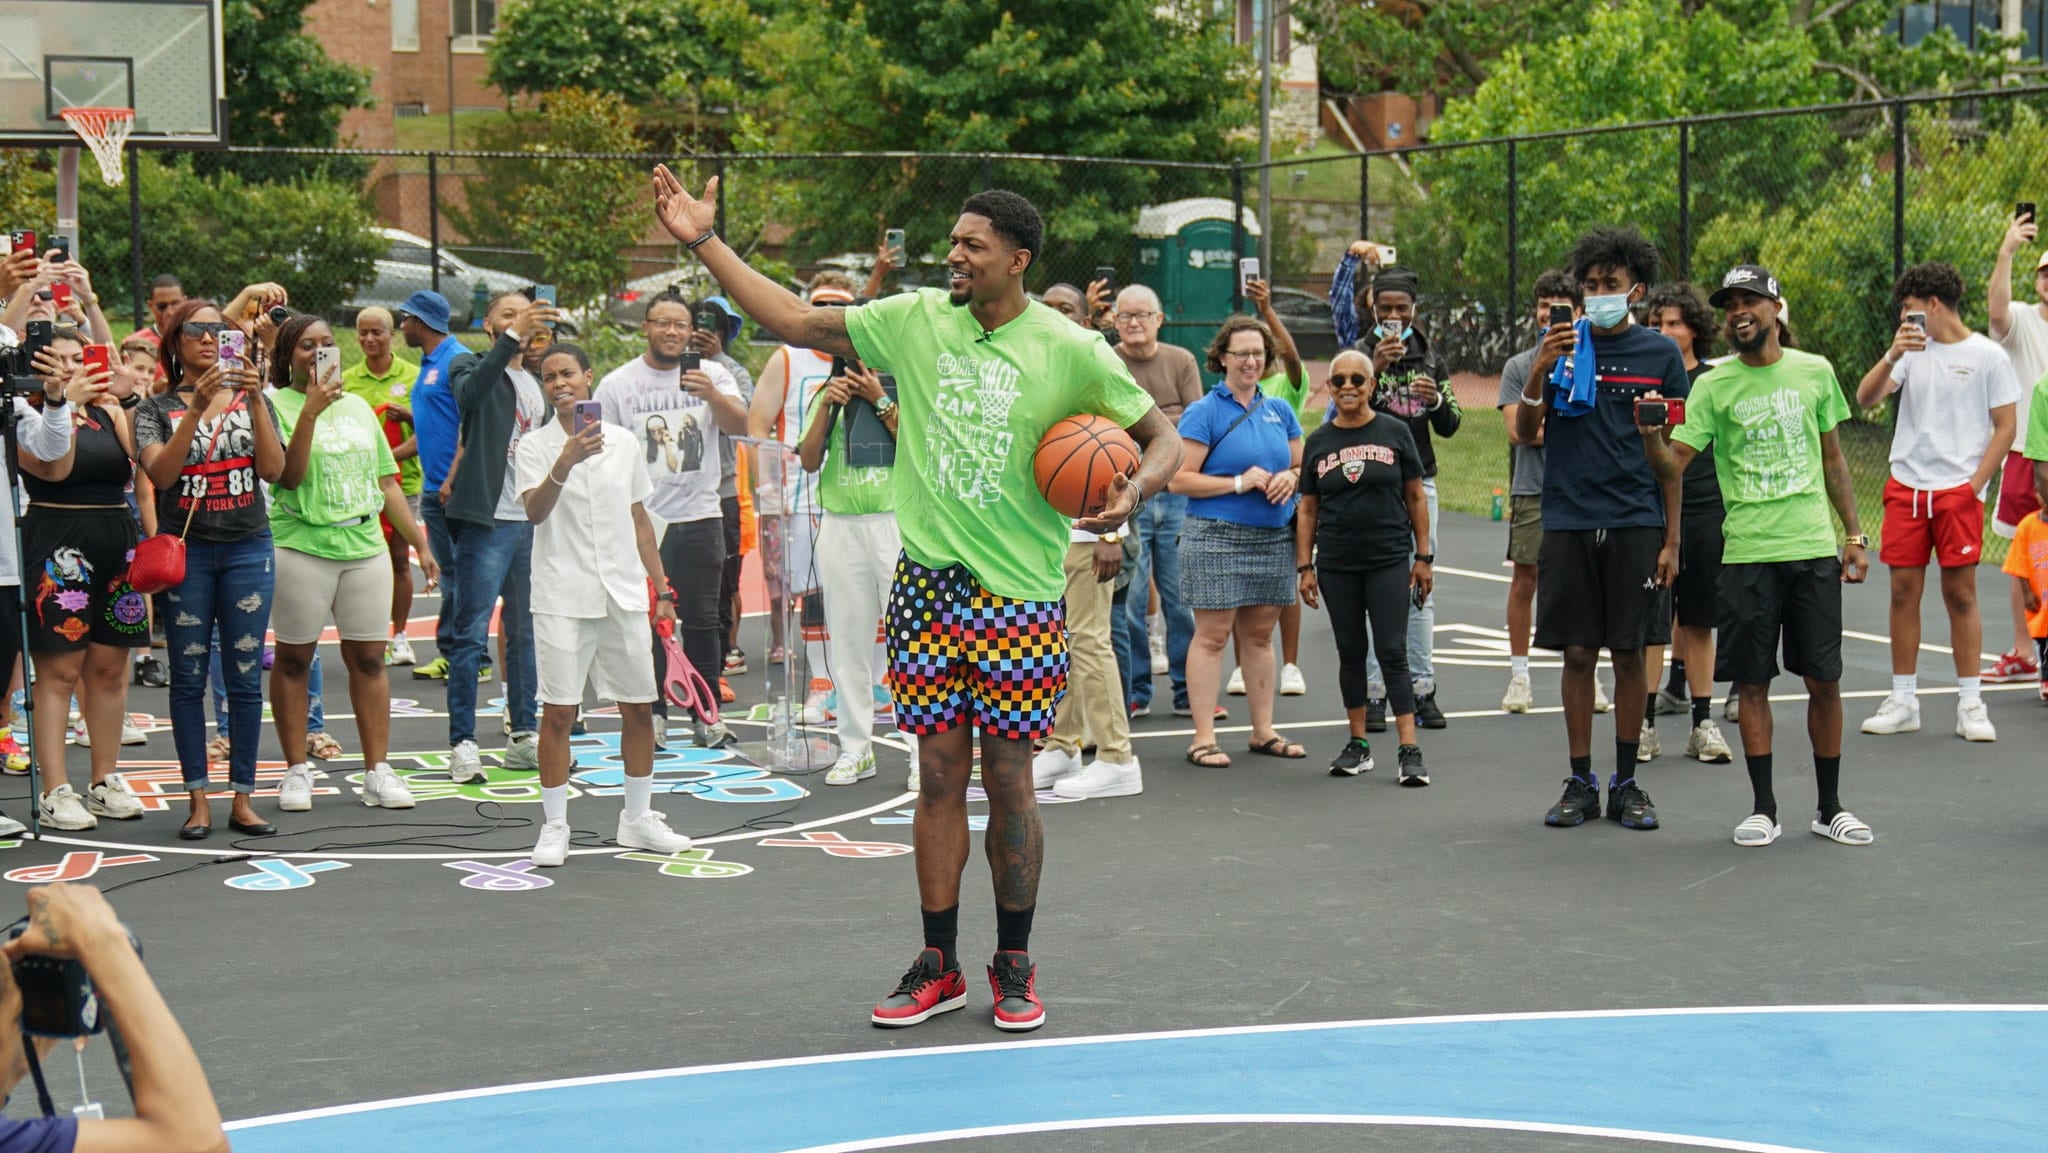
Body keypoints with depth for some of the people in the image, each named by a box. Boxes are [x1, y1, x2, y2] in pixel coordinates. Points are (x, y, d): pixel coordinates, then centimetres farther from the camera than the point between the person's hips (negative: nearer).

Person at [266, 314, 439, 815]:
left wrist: (420, 543, 16)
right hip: (301, 546, -4)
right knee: (294, 659, 2)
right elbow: (290, 476, -15)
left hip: (364, 547, 4)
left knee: (368, 659, 5)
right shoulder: (277, 406, -2)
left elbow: (386, 481, 18)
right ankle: (297, 771, 11)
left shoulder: (358, 406, 15)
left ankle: (378, 771, 10)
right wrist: (310, 410, -22)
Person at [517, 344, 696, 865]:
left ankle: (638, 819, 20)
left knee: (638, 707, 7)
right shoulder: (535, 446, -2)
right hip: (562, 598, -3)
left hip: (625, 593, 3)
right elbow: (535, 512, -18)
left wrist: (660, 587, 13)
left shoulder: (624, 442, 8)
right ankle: (554, 826, 6)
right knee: (558, 712, -3)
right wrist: (566, 461, -33)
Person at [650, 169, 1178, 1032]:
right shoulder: (916, 320, 3)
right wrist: (705, 242, 3)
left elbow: (1160, 432, 4)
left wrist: (1136, 490, -17)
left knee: (1008, 780, 3)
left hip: (1018, 597, -3)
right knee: (939, 776, 7)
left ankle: (1014, 966, 18)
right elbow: (798, 323, 7)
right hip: (927, 585, 3)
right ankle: (938, 967, 17)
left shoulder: (1069, 351, -5)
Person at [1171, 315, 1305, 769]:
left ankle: (1264, 731, 19)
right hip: (1217, 538, -5)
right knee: (1212, 635, -5)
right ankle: (1203, 738, -2)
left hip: (1273, 539, 5)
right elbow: (1179, 479, -10)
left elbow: (1304, 467, 20)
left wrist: (1289, 479, -3)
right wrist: (1239, 483, -16)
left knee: (1259, 634, 12)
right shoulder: (1204, 412, -4)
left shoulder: (1279, 410, 13)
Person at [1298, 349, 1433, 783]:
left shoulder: (1395, 433, 1)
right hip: (1336, 565, 3)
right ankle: (1358, 744, 18)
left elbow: (1415, 497, 4)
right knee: (1350, 653, 9)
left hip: (1389, 560, -3)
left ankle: (1409, 749, -8)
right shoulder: (1318, 442, 6)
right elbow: (1308, 508, 9)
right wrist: (1304, 566, 4)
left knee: (1393, 653, -6)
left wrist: (1424, 556, 1)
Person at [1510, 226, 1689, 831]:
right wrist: (1539, 373, -16)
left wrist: (1671, 540, 2)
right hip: (1568, 523, 1)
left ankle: (1627, 782, 13)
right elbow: (1525, 432, 1)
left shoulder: (1660, 353, 5)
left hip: (1636, 524, 0)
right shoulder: (1559, 344, 6)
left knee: (1629, 653, 3)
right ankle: (1580, 782, 12)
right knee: (1577, 652, 3)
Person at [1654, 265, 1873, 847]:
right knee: (1753, 682, 2)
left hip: (1814, 548, 1)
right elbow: (1673, 465, -6)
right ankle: (1763, 808, 13)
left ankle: (1830, 808, 16)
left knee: (1824, 681, 4)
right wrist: (1650, 433, -27)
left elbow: (1832, 459, 15)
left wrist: (1854, 536, 12)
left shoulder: (1814, 373, 7)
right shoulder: (1713, 387, 1)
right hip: (1747, 553, -1)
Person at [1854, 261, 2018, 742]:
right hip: (1905, 486, 3)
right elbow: (1866, 398, -1)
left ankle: (1970, 703, 6)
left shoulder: (1987, 356, -1)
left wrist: (1974, 485, -7)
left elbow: (2005, 427, -1)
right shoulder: (1911, 351, 9)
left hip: (1958, 491, -3)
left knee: (1960, 593, -2)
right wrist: (1893, 355, -17)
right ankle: (1903, 700, 11)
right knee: (1903, 590, 3)